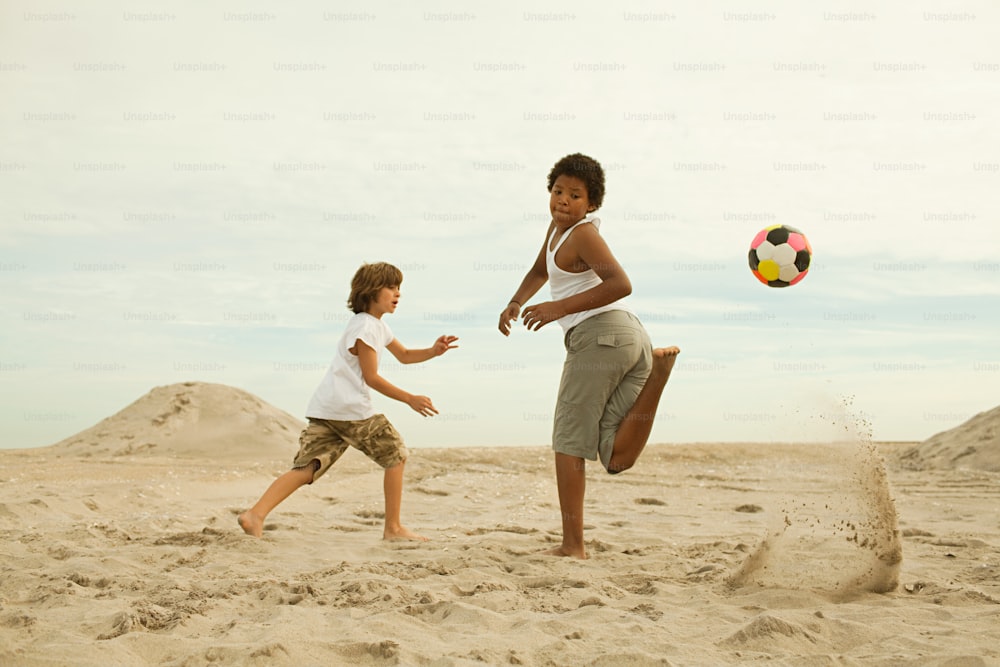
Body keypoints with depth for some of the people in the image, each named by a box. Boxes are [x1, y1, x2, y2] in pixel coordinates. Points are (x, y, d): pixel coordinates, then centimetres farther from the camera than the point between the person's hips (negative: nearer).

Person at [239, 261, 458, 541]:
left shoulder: (378, 326, 24)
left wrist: (433, 351, 16)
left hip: (324, 409, 9)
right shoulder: (364, 326, -7)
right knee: (396, 455, 3)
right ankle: (393, 528, 8)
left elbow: (404, 355, 34)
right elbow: (371, 377, -10)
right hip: (350, 407, -9)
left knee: (306, 468, -1)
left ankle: (256, 513, -16)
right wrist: (410, 399, -11)